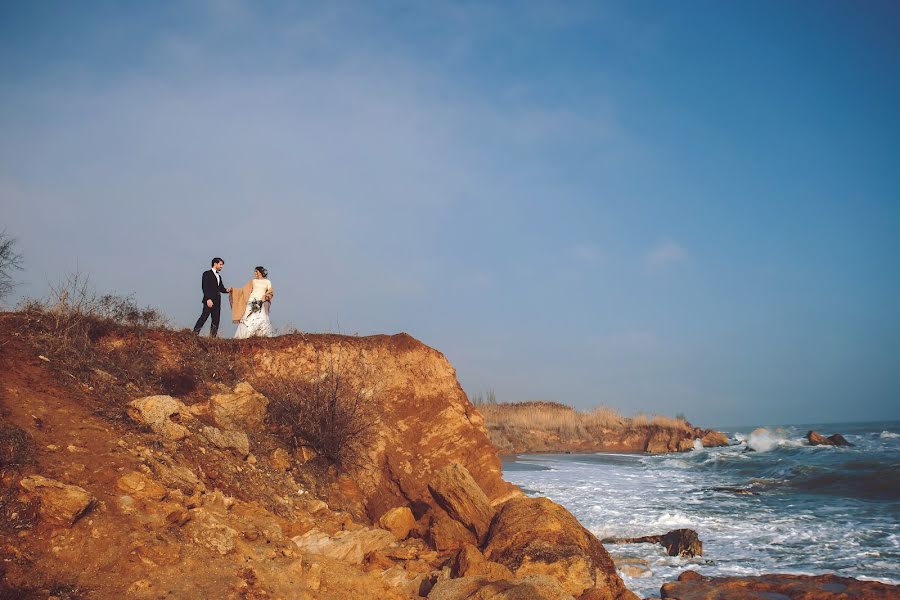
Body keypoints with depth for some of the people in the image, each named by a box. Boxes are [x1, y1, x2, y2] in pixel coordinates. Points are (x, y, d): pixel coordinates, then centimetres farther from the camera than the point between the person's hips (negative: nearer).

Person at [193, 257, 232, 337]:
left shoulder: (219, 276, 23)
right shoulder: (207, 274, -1)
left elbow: (221, 288, 21)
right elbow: (205, 287, -10)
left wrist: (227, 290, -2)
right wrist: (208, 299, -20)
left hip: (217, 301, 8)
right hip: (209, 301, -8)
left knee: (216, 321, 2)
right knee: (204, 317, -12)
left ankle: (212, 337, 2)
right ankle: (195, 334, -10)